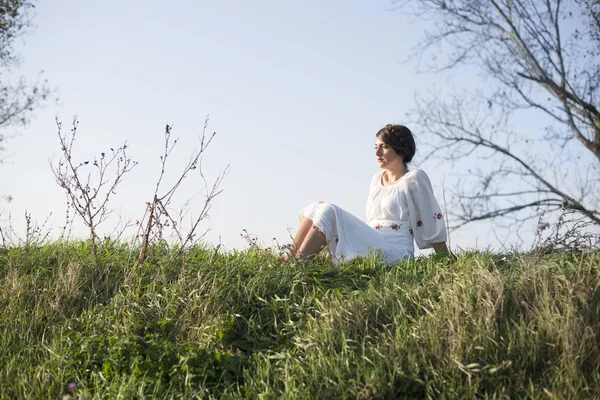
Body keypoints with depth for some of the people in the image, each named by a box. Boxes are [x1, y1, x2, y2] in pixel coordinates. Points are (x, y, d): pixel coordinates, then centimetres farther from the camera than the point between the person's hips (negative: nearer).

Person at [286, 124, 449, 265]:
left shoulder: (414, 179, 0)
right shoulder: (377, 179, 20)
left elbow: (433, 224, 0)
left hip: (394, 253, -7)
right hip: (372, 248, 7)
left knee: (328, 212, -22)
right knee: (317, 208, -10)